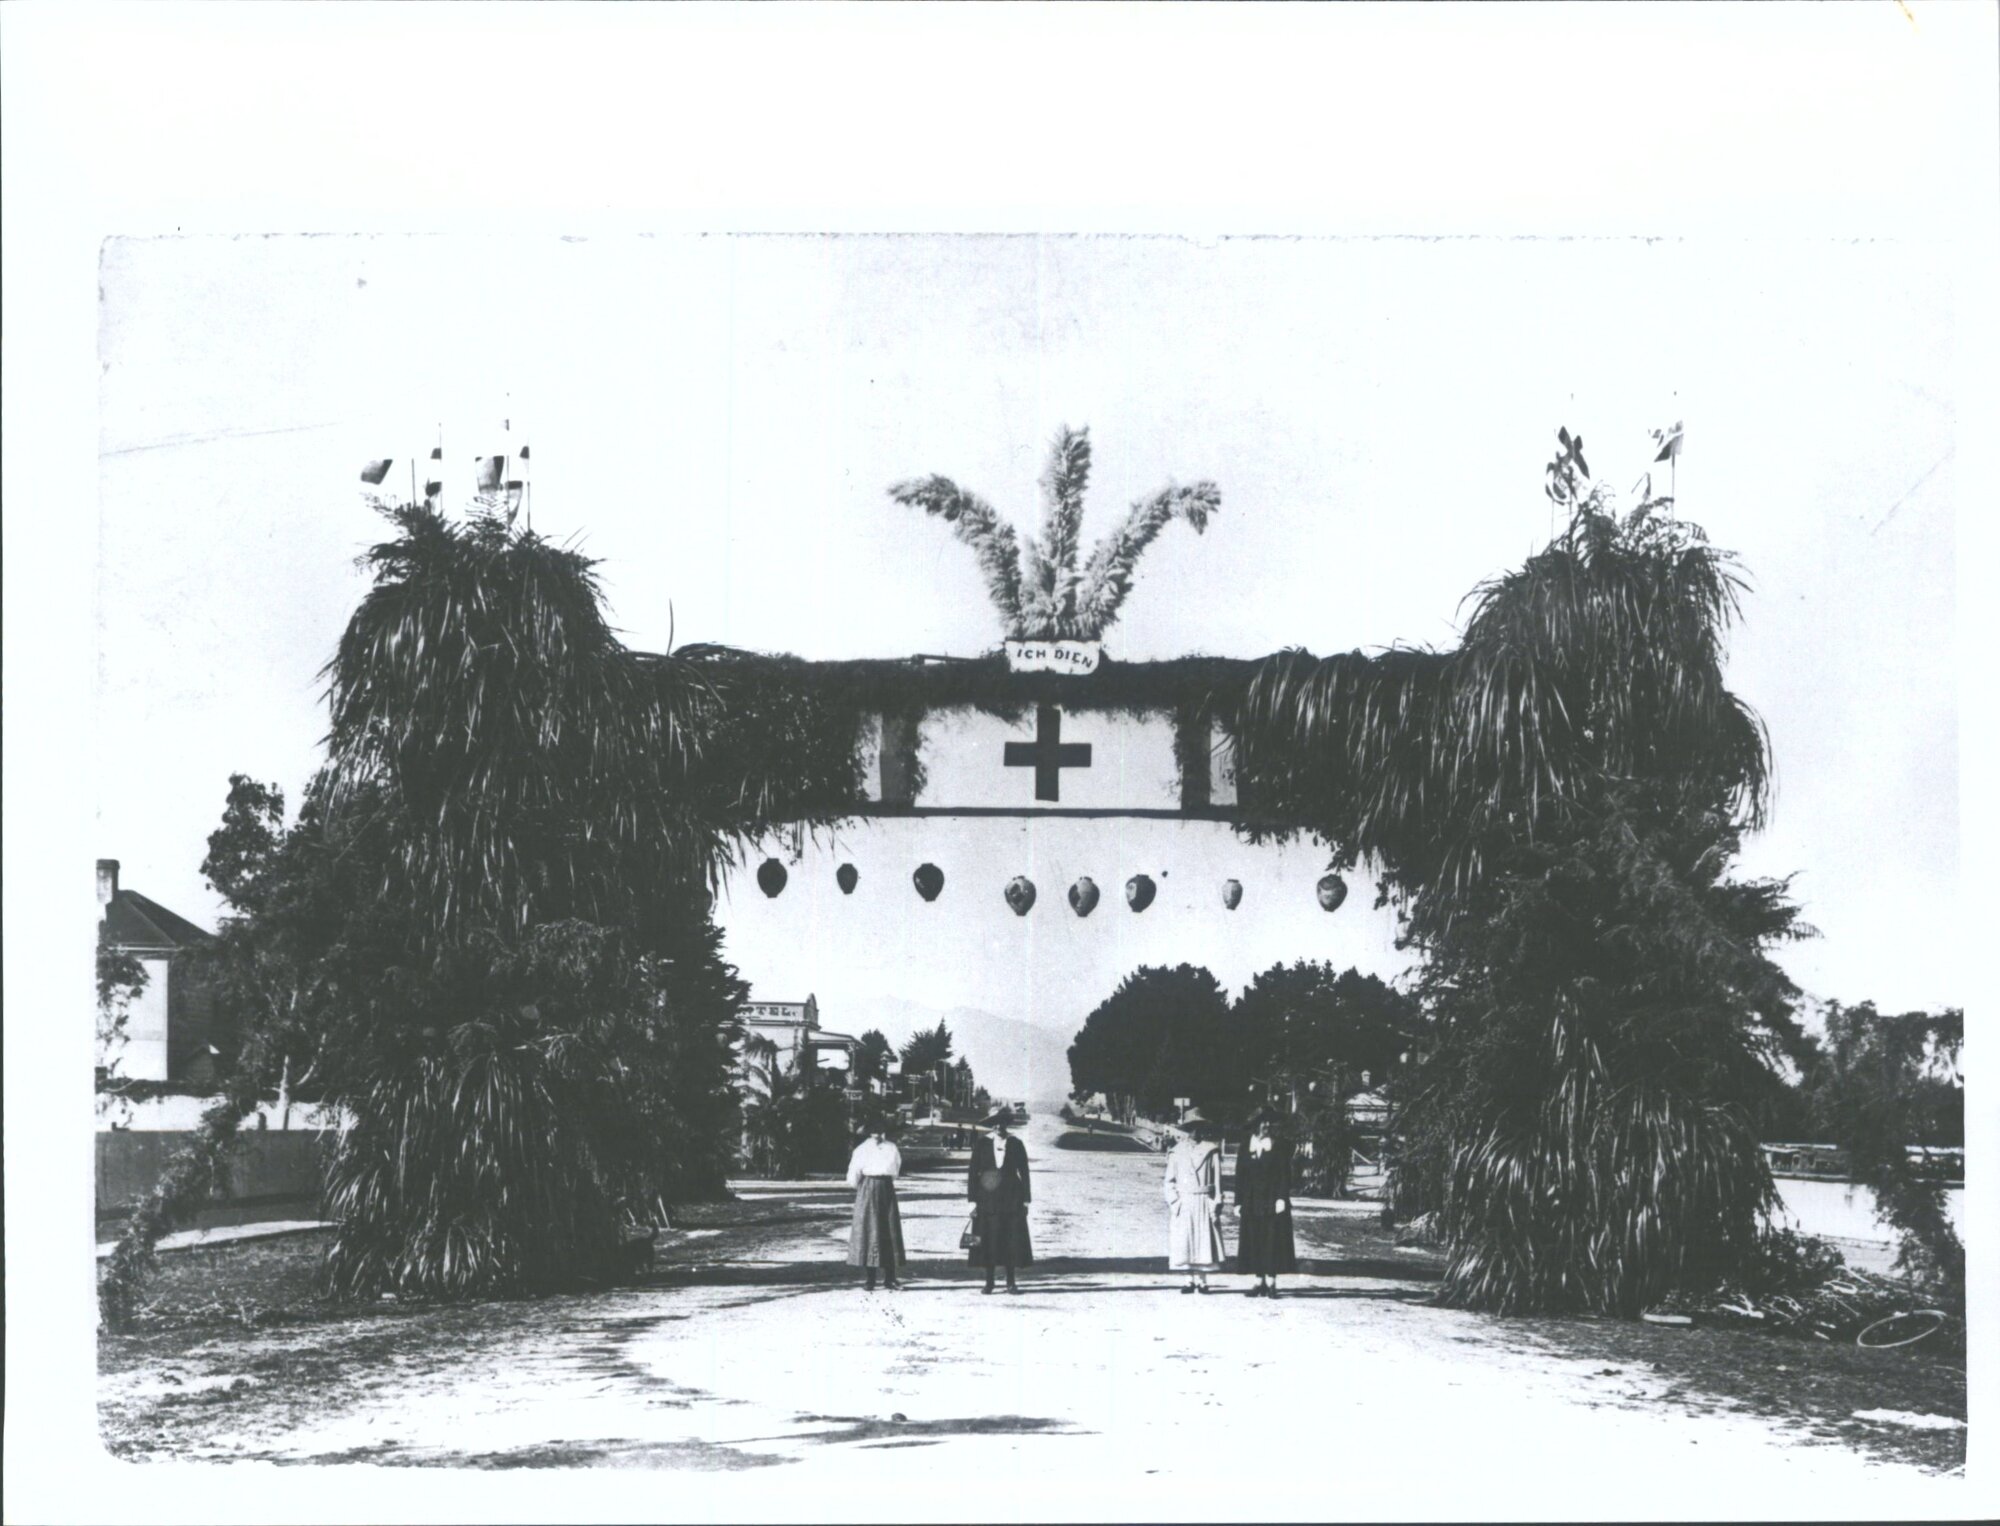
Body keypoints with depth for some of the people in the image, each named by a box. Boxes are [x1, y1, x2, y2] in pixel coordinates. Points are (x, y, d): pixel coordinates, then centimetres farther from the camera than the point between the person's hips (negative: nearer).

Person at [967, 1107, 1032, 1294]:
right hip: (987, 1198, 0)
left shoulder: (1015, 1144, 4)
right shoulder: (981, 1143, 2)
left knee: (1012, 1241, -1)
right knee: (988, 1241, -1)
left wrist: (1025, 1200, 2)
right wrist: (972, 1199, -4)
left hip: (1011, 1197, 0)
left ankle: (1011, 1282, 7)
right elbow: (972, 1172, 2)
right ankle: (989, 1282, 7)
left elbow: (1024, 1173, 6)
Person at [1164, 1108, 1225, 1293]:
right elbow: (1170, 1180, 8)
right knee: (1184, 1243, -1)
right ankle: (1190, 1279, 5)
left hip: (1203, 1202, -1)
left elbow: (1217, 1179, 2)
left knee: (1203, 1241, -3)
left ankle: (1202, 1280, 3)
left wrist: (1216, 1203, -4)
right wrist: (1173, 1201, -4)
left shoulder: (1211, 1150, 3)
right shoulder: (1177, 1151, 7)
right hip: (1183, 1203, 1)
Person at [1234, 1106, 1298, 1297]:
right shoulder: (1246, 1147, 9)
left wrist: (1282, 1198, -13)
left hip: (1273, 1201, -3)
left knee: (1272, 1243, -5)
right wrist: (1238, 1202, 4)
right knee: (1253, 1244, 2)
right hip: (1251, 1203, 3)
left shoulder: (1280, 1145, 1)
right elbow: (1240, 1177, 9)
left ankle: (1271, 1282, -2)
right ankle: (1259, 1282, 8)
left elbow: (1285, 1174, -4)